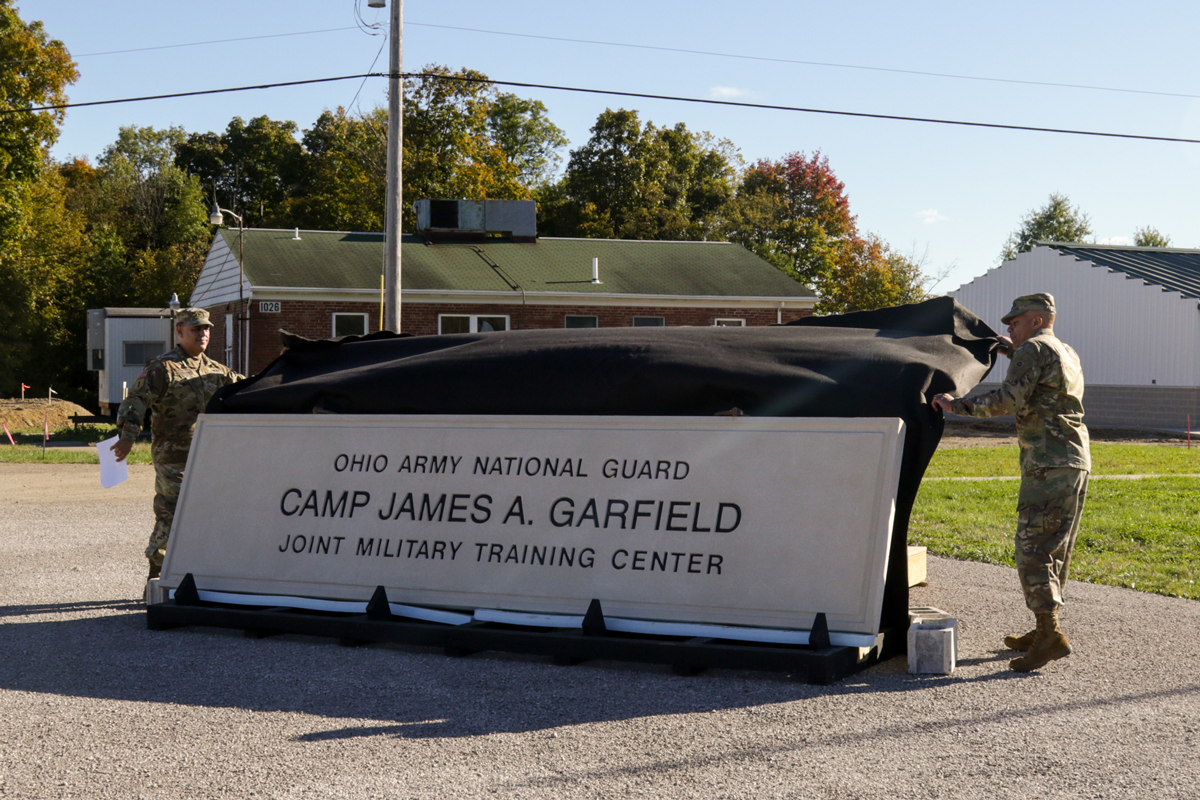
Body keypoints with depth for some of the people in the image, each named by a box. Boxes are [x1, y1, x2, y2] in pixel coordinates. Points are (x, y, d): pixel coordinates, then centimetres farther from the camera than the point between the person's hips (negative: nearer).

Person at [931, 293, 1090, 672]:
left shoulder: (1034, 350, -6)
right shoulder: (1067, 354, 22)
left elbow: (1009, 399, -18)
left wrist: (956, 404, -12)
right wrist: (1006, 346, 45)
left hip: (1048, 465, -10)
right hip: (1077, 461, 10)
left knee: (1032, 550, -11)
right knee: (1054, 552, 14)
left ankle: (1051, 634, -18)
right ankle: (1044, 629, 19)